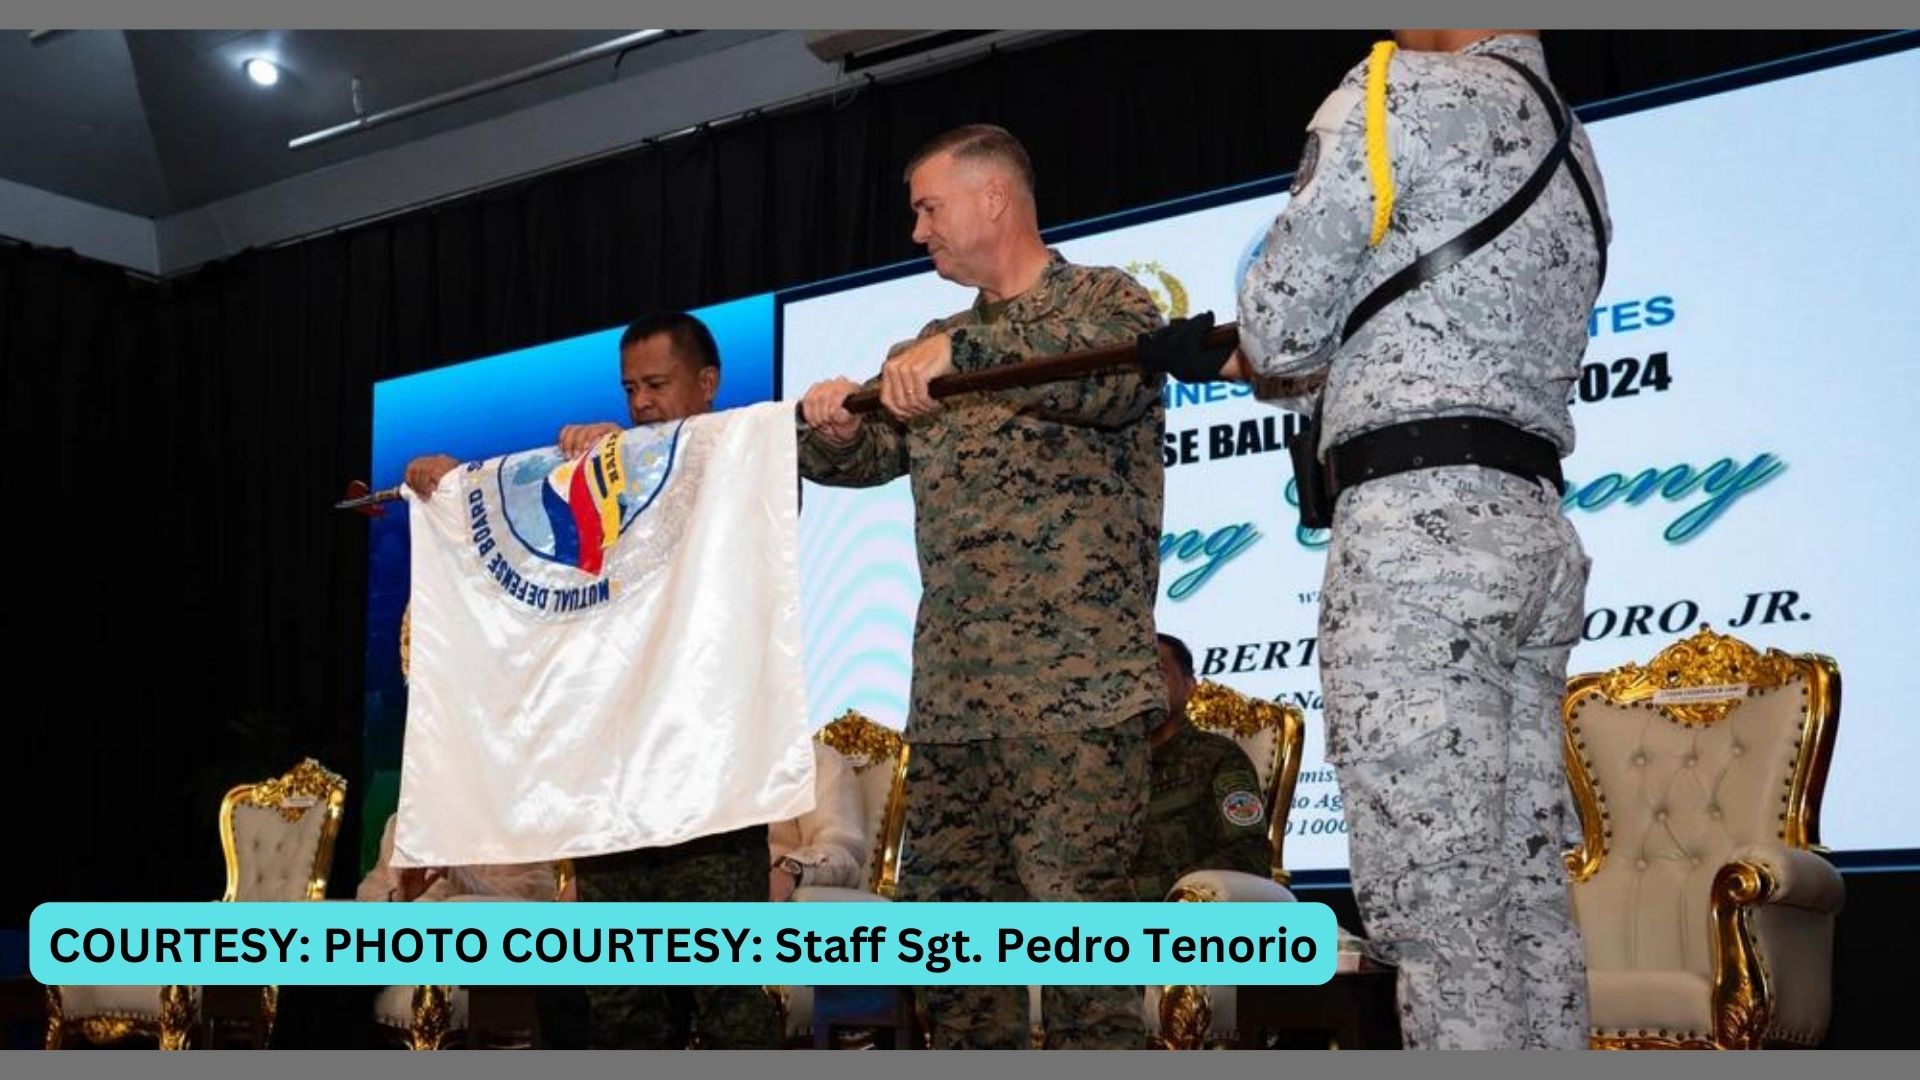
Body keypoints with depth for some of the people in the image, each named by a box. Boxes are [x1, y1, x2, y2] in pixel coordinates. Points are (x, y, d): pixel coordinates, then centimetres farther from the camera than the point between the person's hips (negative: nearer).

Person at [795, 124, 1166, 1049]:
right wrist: (832, 428, -8)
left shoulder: (1104, 300, 3)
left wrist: (968, 349, -27)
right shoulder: (932, 353, 23)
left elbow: (1119, 371, -19)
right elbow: (867, 455, 15)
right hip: (950, 688, 7)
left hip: (1077, 684, -7)